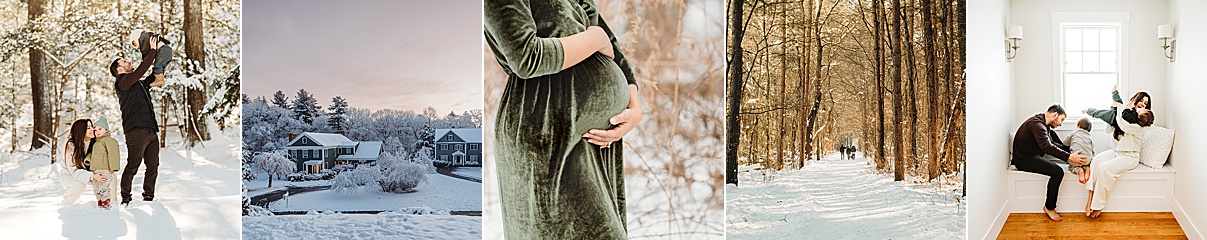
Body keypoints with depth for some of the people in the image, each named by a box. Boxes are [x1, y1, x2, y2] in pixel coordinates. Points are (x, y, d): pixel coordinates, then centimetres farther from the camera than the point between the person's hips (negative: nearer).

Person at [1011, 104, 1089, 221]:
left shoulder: (1043, 123, 11)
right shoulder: (1037, 124, -22)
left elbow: (1052, 143, 20)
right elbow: (1047, 147, -33)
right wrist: (1069, 157, -36)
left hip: (1032, 155, 11)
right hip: (1024, 159, -11)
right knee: (1057, 172, -23)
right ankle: (1049, 207, -11)